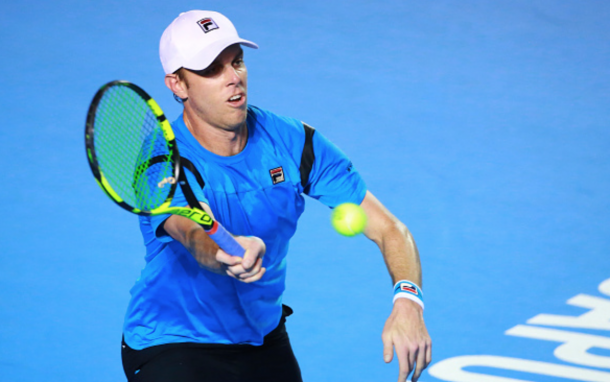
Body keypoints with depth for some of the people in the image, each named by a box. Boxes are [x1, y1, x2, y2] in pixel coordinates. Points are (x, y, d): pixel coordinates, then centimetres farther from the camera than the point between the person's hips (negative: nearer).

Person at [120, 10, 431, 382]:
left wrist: (407, 301, -29)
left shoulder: (295, 142, -9)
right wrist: (229, 255, -67)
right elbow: (198, 238, -43)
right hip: (172, 345, -5)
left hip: (264, 335, 5)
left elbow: (389, 229, -10)